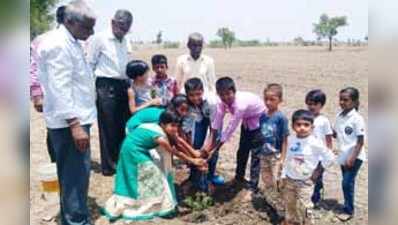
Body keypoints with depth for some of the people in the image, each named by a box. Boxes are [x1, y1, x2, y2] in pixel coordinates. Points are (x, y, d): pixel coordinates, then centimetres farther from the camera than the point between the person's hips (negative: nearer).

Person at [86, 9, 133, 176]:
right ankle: (108, 166, 14)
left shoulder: (125, 41, 14)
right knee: (108, 127, 1)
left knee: (123, 126, 11)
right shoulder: (99, 39, -6)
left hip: (124, 86, 6)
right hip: (106, 86, -6)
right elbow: (89, 65, -4)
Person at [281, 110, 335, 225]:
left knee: (304, 208, 3)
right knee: (289, 205, 19)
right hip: (289, 180, 5)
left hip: (305, 182, -5)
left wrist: (318, 171, -8)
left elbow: (330, 158, -13)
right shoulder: (290, 139, -7)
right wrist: (284, 176, 7)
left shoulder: (315, 143, -20)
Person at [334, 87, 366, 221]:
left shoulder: (357, 118, -18)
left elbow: (361, 141, -16)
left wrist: (352, 158, -19)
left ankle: (349, 210, 11)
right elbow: (336, 134, 13)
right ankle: (349, 207, 31)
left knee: (347, 183, -4)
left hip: (355, 157, -7)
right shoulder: (339, 116, 2)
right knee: (348, 183, 17)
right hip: (343, 156, 7)